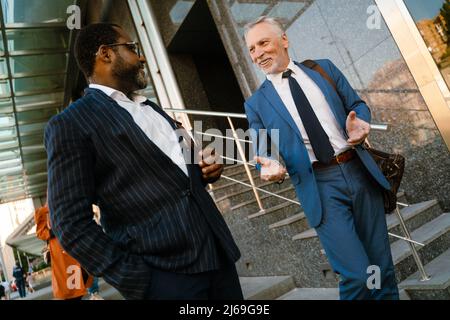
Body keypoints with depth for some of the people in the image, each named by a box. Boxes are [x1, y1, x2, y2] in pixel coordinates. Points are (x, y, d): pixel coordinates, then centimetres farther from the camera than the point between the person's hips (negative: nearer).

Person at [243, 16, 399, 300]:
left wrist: (359, 125, -9)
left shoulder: (323, 68, 11)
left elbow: (357, 104, 13)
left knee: (382, 265, 10)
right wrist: (272, 168, -18)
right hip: (320, 186, -2)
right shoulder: (257, 103, 5)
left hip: (359, 171, 3)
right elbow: (264, 153, 5)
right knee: (357, 275, -9)